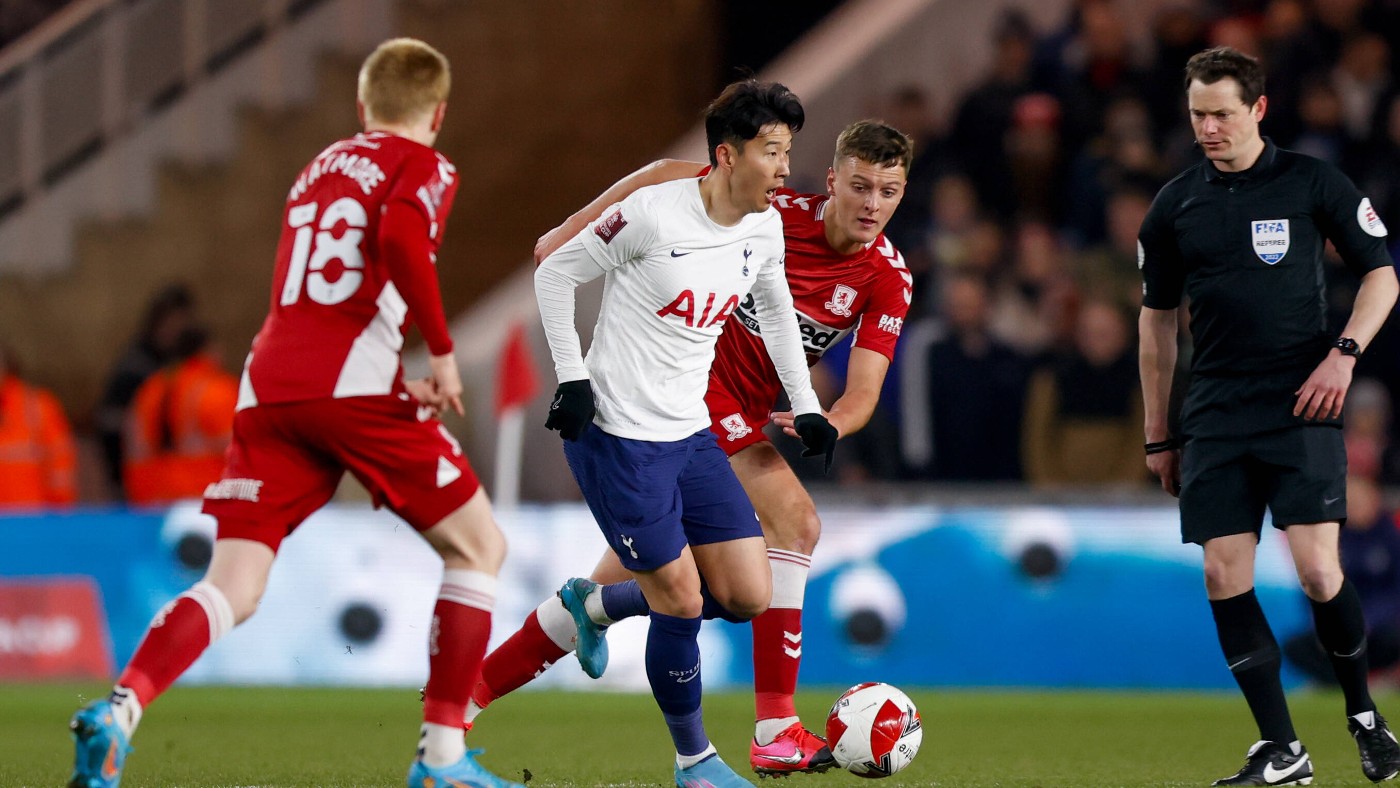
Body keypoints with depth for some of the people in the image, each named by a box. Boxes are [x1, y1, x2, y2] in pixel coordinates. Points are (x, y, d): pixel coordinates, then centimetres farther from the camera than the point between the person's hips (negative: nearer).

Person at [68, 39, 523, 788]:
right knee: (477, 547, 12)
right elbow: (399, 238, -15)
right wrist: (442, 351, -8)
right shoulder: (424, 167, 8)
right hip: (353, 382, -6)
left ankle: (118, 710, -27)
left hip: (267, 383, 6)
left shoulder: (318, 169, 28)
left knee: (233, 589, -1)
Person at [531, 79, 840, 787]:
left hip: (691, 434, 7)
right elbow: (555, 274, -8)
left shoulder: (766, 226, 2)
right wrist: (572, 379, -12)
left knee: (748, 597, 2)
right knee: (682, 602, -6)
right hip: (620, 437, -7)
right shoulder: (652, 213, -19)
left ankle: (592, 604, 24)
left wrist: (805, 407, 17)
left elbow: (774, 309, 22)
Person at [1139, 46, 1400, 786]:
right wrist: (1158, 435, 16)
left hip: (1300, 408, -3)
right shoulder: (1174, 205, 9)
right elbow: (1157, 319, 17)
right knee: (1225, 580, -5)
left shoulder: (1312, 183, 0)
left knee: (1318, 571, -14)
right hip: (1216, 416, 3)